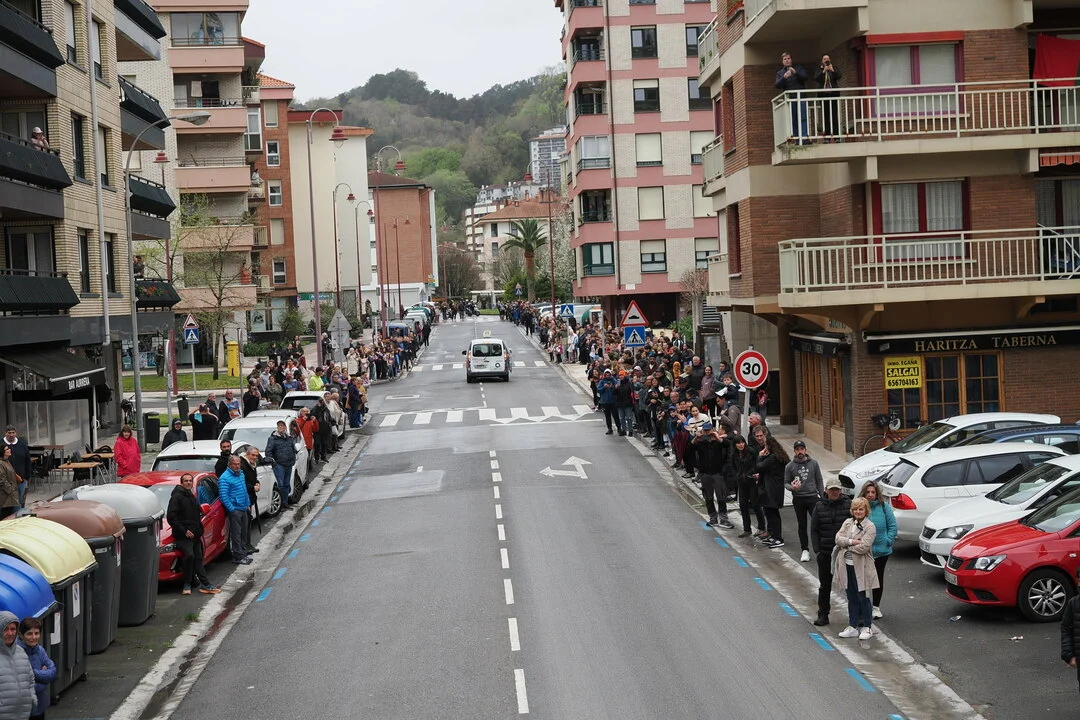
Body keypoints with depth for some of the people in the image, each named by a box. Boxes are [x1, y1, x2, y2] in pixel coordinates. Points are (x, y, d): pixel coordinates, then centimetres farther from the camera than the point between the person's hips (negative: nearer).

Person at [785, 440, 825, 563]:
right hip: (798, 499, 1)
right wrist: (792, 487, -18)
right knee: (802, 526, 7)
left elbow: (819, 481, 8)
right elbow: (786, 483, 5)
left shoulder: (813, 463, 3)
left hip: (813, 497, -1)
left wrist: (822, 497, 2)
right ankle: (805, 550, 15)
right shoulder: (790, 466, 2)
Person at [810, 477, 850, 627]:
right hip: (825, 553, 2)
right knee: (825, 585, 9)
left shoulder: (848, 505, -2)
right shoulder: (819, 506, 3)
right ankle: (823, 615, 17)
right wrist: (817, 550, -3)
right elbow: (814, 530, 5)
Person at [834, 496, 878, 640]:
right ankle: (853, 627, 20)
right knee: (851, 598, 13)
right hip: (846, 565, 5)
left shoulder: (870, 527, -8)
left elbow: (863, 547, -18)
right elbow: (838, 538, -3)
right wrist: (852, 542, -16)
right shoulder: (847, 523, 9)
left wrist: (846, 545, -8)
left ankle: (867, 627, 16)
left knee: (863, 598, 3)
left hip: (861, 567, -5)